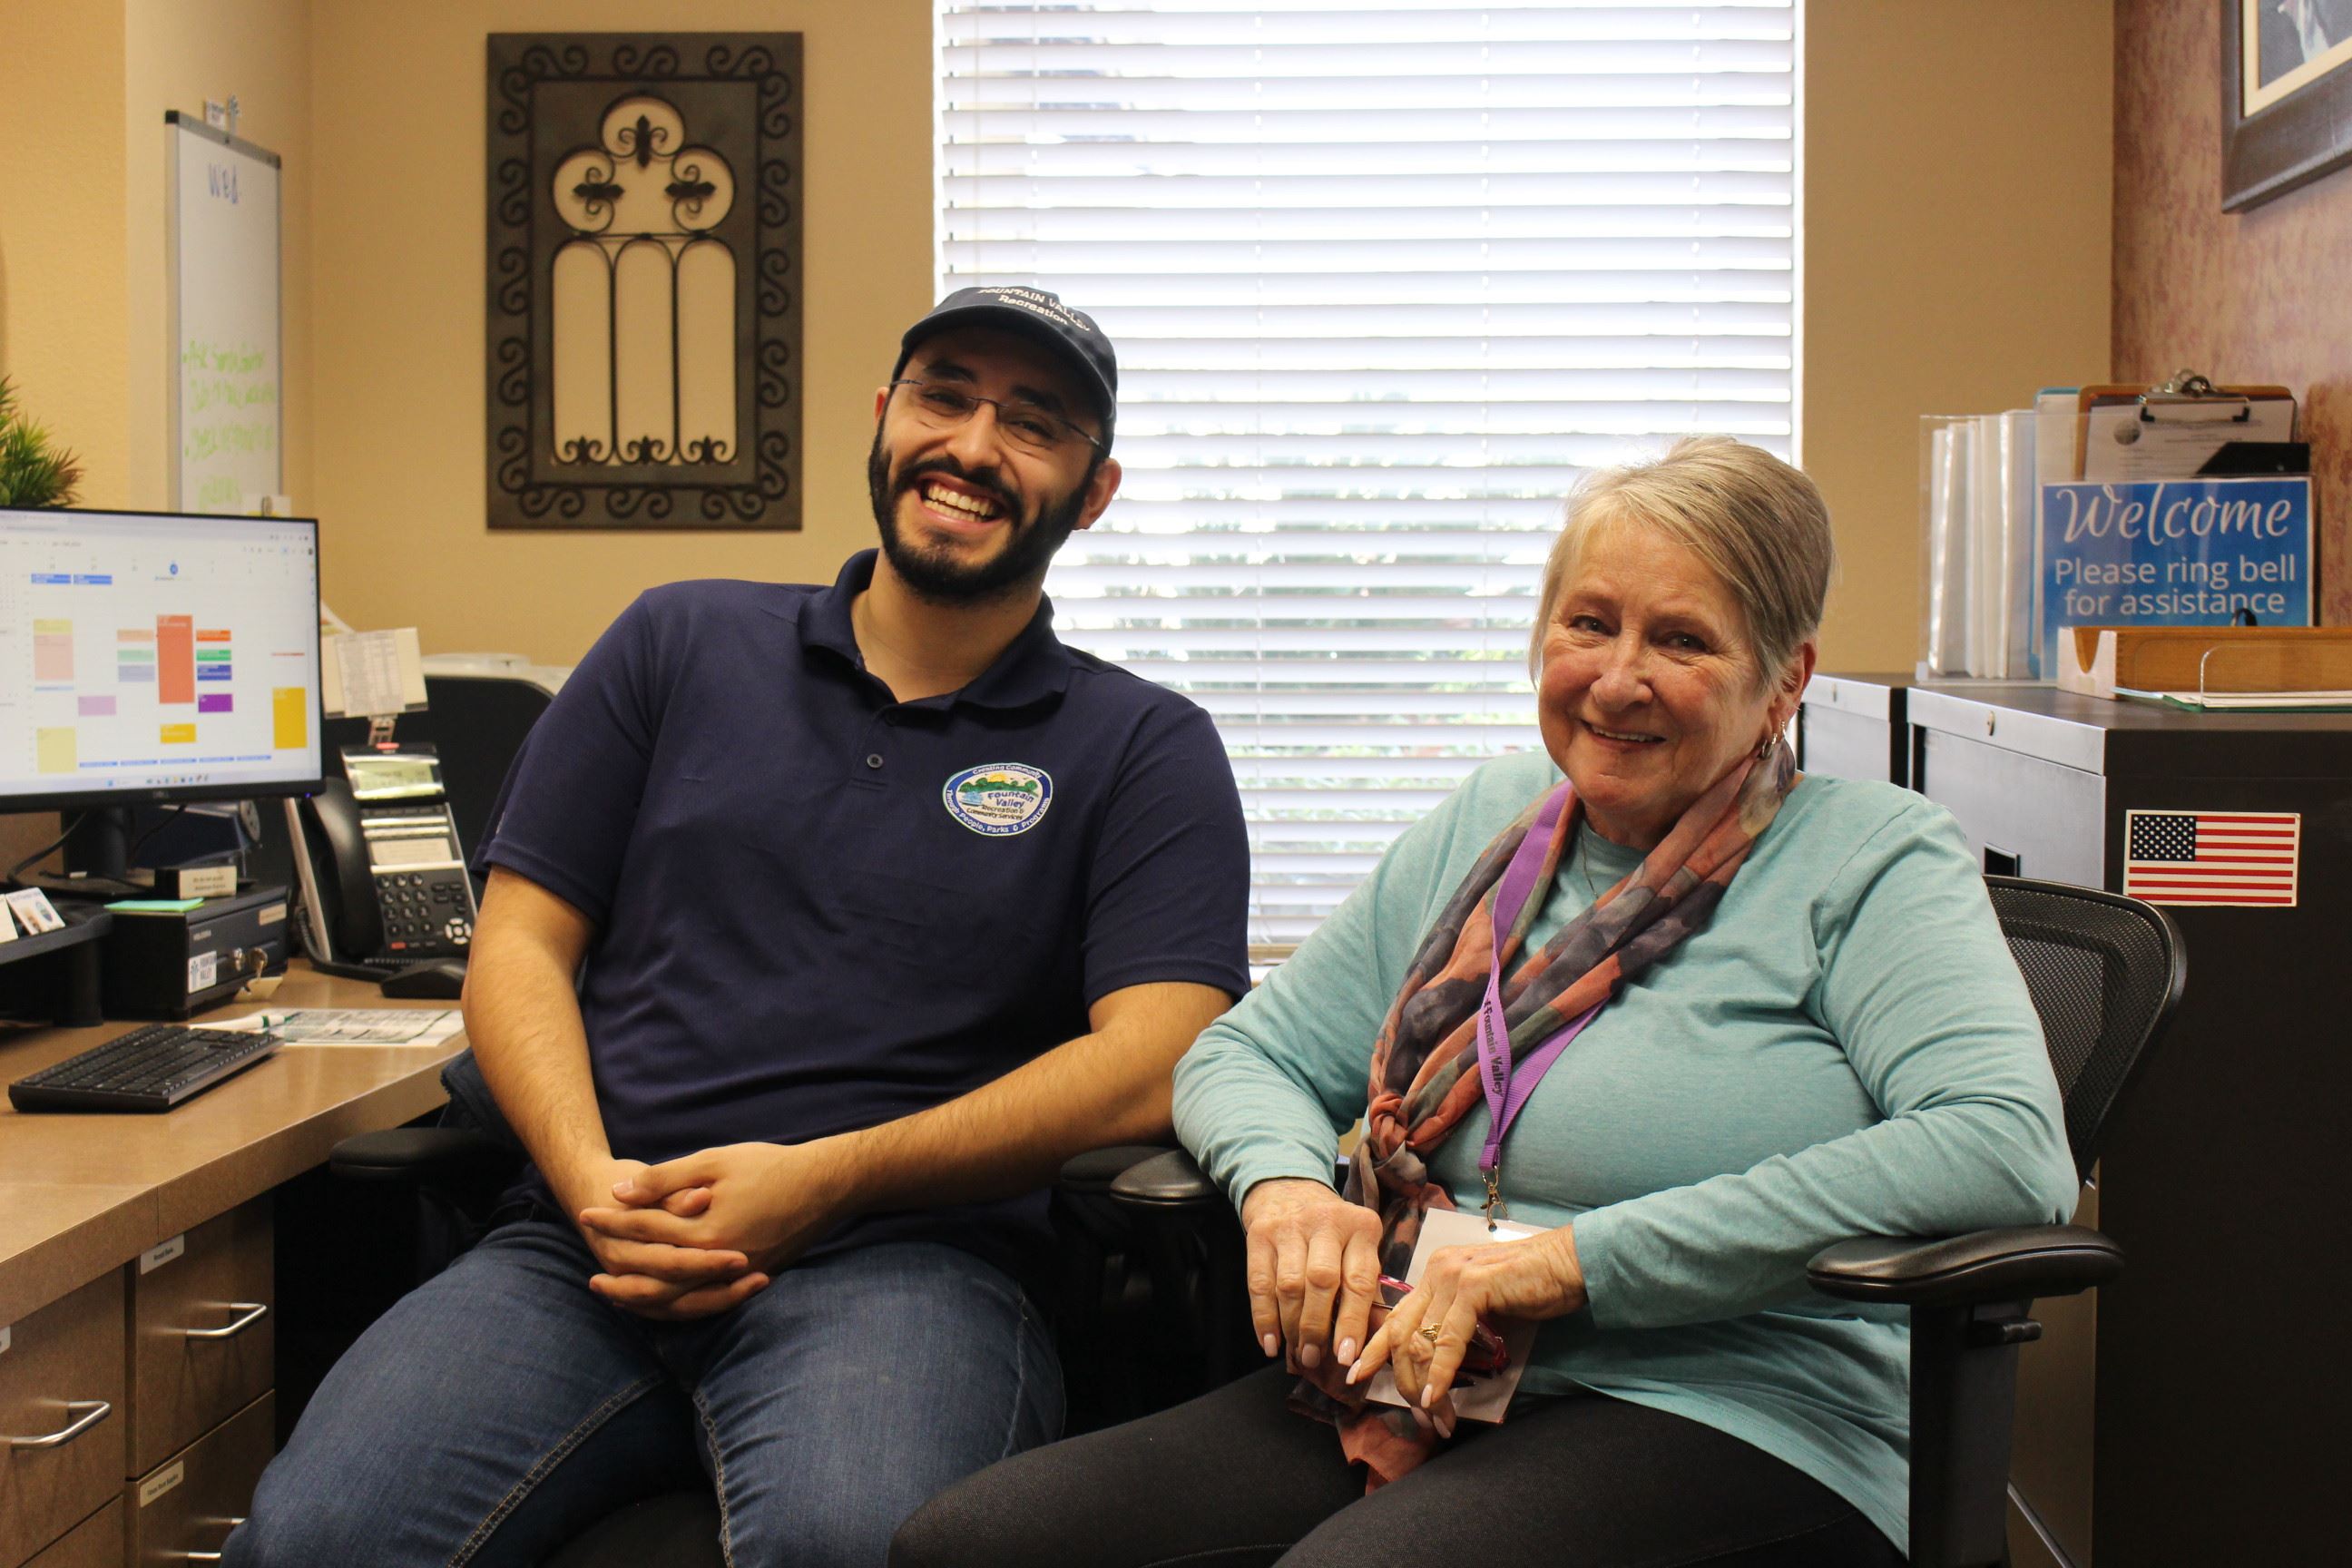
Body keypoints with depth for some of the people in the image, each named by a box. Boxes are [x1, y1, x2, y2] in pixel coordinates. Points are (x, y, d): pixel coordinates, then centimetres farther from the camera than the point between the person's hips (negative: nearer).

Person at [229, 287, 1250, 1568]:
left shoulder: (1145, 751, 9)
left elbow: (1151, 1060, -4)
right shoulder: (683, 645, 17)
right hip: (585, 1253, 3)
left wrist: (825, 1180, -14)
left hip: (895, 1262, -2)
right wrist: (591, 1181, -7)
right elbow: (518, 946, 13)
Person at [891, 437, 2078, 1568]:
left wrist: (1577, 1257, -20)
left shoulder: (1870, 862, 0)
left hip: (1727, 1429, -5)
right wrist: (1284, 1183, -4)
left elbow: (2009, 1151, -17)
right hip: (1408, 1396, 6)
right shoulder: (1489, 825, 18)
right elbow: (1243, 1053, 23)